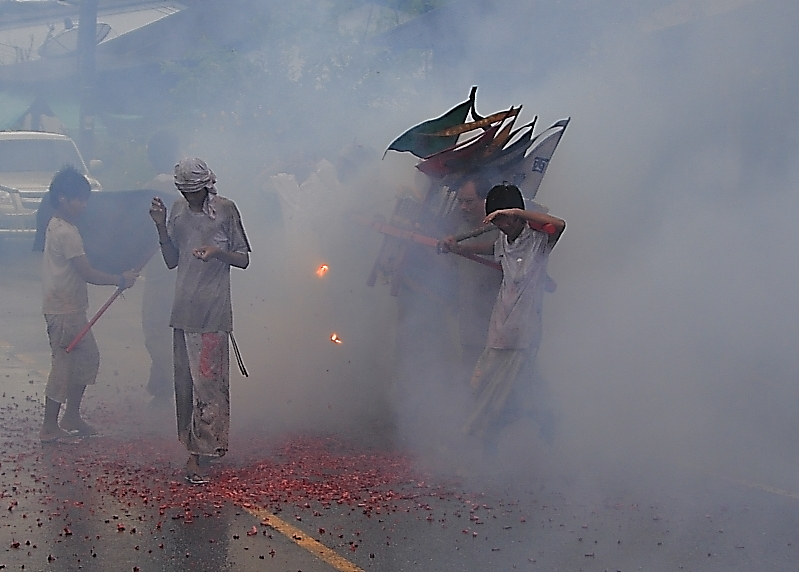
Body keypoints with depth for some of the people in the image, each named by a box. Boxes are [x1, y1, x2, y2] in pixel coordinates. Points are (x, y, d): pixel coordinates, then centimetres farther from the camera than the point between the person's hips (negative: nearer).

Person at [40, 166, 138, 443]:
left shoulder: (57, 227, 12)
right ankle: (49, 427, 2)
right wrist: (120, 280, -12)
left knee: (88, 358, 16)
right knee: (63, 364, -4)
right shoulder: (67, 233, -20)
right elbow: (87, 273, -22)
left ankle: (72, 417, 24)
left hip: (71, 307, 10)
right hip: (64, 309, -10)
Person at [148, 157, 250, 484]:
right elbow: (171, 260, 13)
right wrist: (161, 226, 0)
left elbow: (243, 260, -1)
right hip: (184, 308, 6)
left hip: (213, 310, -6)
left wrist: (217, 251, -19)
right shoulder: (178, 210, 11)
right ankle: (192, 443, 17)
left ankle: (197, 454, -7)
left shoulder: (225, 210, -4)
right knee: (184, 380, 8)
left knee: (206, 380, -7)